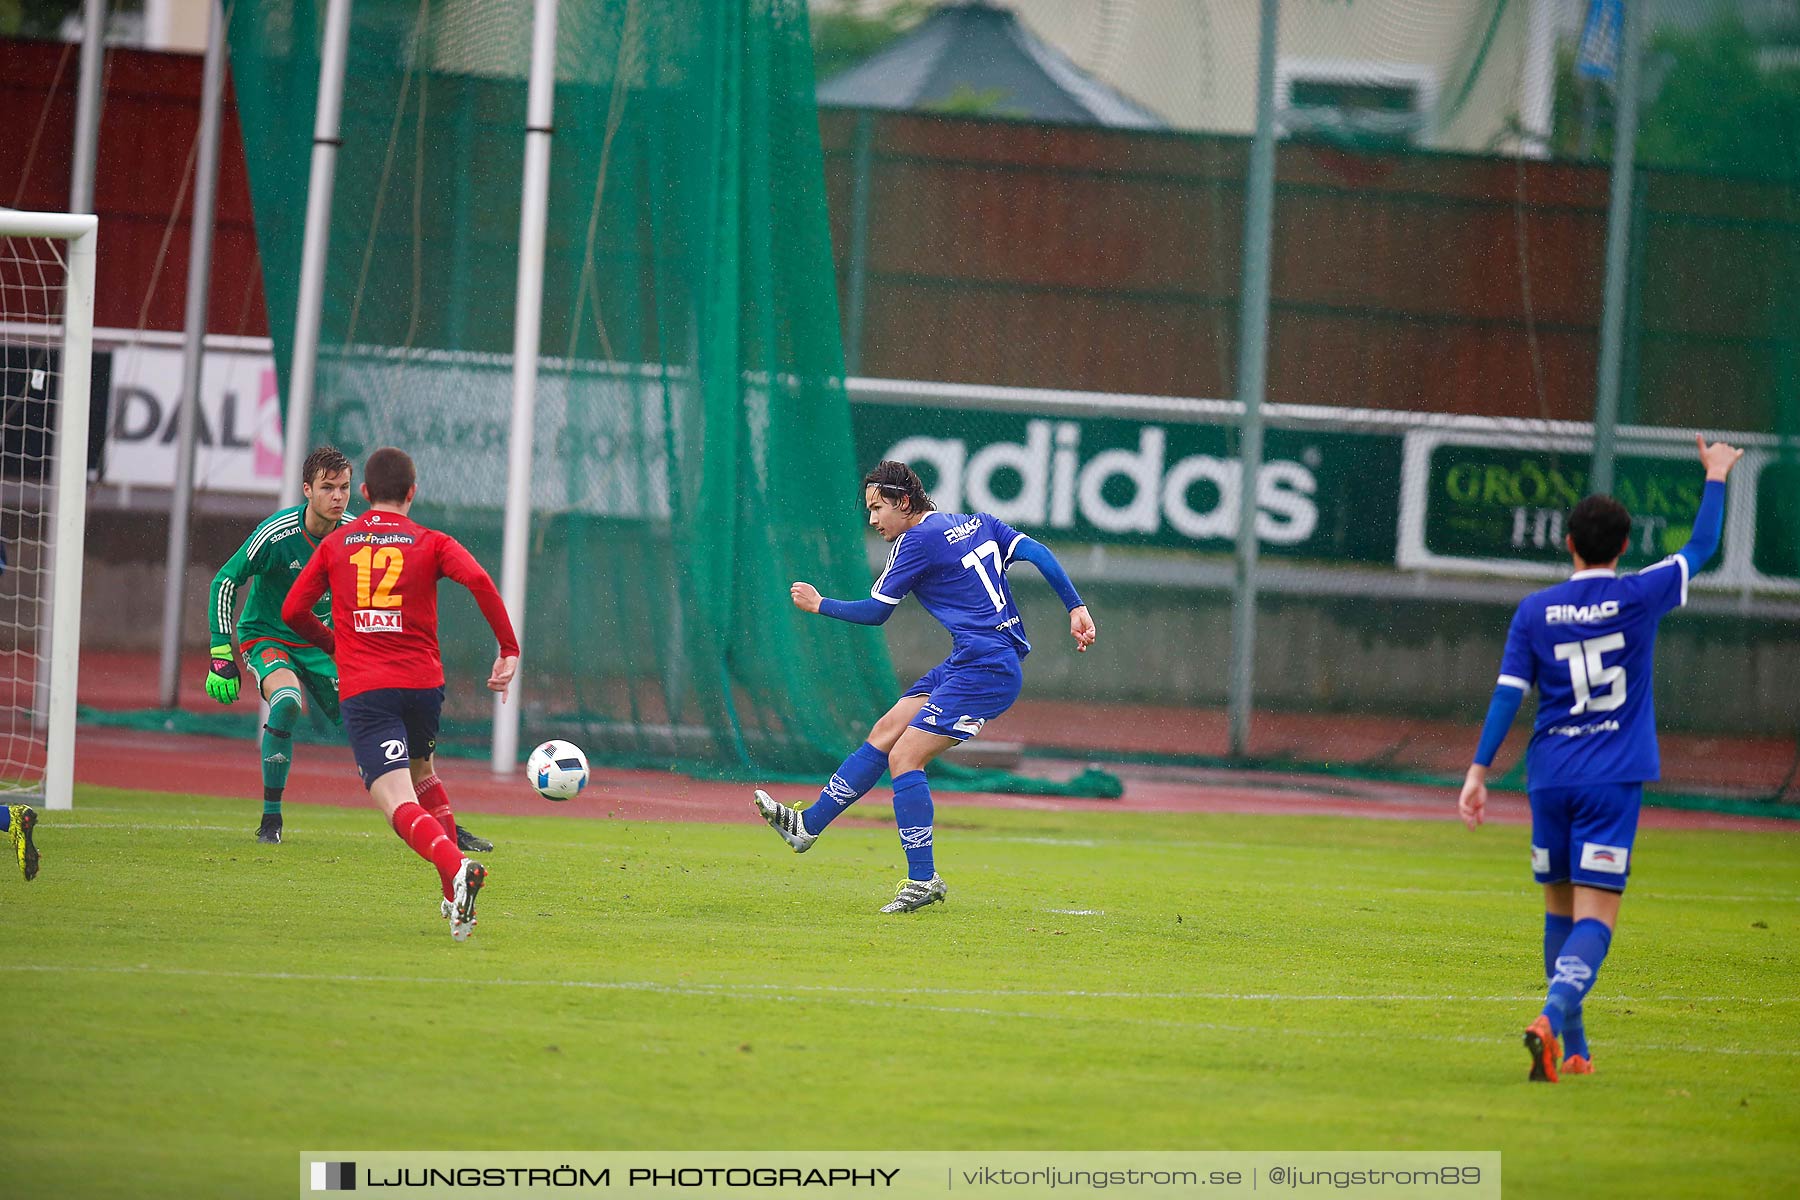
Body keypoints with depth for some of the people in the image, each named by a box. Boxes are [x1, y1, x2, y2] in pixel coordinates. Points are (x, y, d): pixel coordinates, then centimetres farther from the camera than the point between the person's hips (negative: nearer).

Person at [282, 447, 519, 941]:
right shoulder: (430, 543, 7)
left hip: (363, 689, -2)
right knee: (422, 772, 29)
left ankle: (455, 868, -41)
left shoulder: (335, 544, 11)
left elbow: (293, 610, 9)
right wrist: (509, 649, -7)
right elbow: (477, 580, -11)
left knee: (400, 802, -12)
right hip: (424, 680, 2)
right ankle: (455, 896, 24)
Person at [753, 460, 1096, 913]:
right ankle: (807, 825, 14)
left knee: (905, 758, -11)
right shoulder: (978, 524, 16)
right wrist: (1076, 608, 5)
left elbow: (876, 611, -1)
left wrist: (820, 605, 14)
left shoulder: (918, 540, -7)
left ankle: (923, 880, -12)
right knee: (884, 734, 10)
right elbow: (1037, 554, 8)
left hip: (984, 669, -10)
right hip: (966, 664, 10)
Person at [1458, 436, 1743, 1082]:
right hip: (1613, 780, -3)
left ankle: (1573, 1047, 23)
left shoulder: (1535, 611, 1)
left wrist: (1479, 771, 1)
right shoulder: (1640, 596, -3)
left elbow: (1507, 693, -2)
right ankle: (1553, 1015, -32)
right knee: (1596, 915, -7)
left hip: (1549, 778, 3)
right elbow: (1701, 548, 12)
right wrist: (1716, 477, 26)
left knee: (1560, 909, 17)